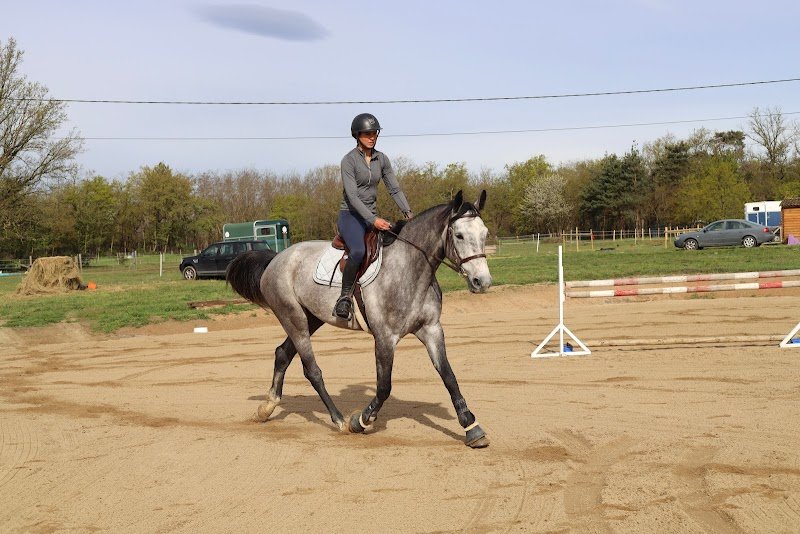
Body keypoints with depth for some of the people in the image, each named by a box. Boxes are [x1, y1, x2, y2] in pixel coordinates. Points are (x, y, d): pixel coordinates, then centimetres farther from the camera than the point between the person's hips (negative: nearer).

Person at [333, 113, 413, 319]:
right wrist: (373, 220, -26)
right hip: (350, 215, -7)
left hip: (372, 216, 7)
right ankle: (345, 297, -20)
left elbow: (394, 189, 10)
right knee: (358, 251, -35)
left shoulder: (381, 159, 8)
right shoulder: (349, 160, -11)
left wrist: (408, 213, -4)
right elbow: (352, 196, -18)